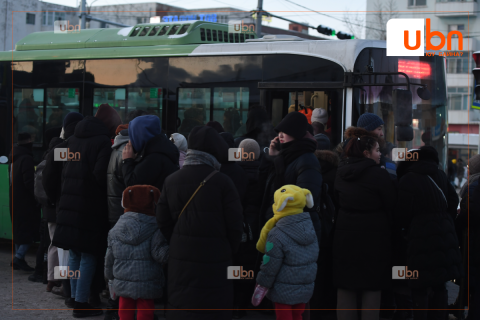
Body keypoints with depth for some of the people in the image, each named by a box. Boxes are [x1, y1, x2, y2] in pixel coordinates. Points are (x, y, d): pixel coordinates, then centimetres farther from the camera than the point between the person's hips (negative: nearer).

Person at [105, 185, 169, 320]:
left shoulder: (116, 229, 3)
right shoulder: (154, 231, -12)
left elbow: (110, 257, 9)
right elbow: (160, 255, -18)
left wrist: (109, 275, 21)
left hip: (122, 283, 4)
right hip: (146, 286, -4)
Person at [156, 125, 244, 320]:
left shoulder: (171, 181, 1)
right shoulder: (222, 183, -10)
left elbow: (163, 221, 3)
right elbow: (235, 225, -7)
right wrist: (230, 252, 8)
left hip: (180, 261, 4)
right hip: (215, 263, -4)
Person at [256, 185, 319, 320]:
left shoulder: (277, 235, -20)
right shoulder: (310, 227, -1)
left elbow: (269, 266, -14)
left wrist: (261, 285, -2)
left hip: (284, 292, -6)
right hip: (306, 289, 6)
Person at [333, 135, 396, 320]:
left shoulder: (340, 172, 4)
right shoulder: (378, 174, -15)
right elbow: (391, 203, -8)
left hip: (344, 235, 5)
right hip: (373, 236, -5)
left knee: (345, 287, 10)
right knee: (371, 289, 2)